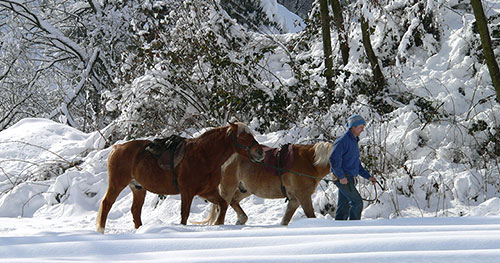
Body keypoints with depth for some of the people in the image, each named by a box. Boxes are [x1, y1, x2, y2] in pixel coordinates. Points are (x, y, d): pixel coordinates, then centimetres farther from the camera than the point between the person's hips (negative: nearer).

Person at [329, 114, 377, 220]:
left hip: (348, 178, 10)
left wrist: (368, 176, 18)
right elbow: (334, 159, -20)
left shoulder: (354, 141, 19)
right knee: (357, 202, -12)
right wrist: (341, 176, -22)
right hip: (343, 178, -10)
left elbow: (357, 164, 26)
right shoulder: (343, 141, -13)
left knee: (344, 207, 9)